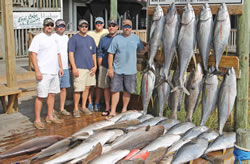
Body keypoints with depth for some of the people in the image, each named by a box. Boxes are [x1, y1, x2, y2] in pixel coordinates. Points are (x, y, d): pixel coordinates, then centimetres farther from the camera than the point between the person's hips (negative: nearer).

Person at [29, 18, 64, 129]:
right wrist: (37, 70, -19)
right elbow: (33, 54, -13)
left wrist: (60, 67, 16)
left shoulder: (54, 38, 17)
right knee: (41, 96, -6)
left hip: (54, 72, 8)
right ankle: (37, 120, 1)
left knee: (52, 94, 12)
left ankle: (50, 117, 22)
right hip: (43, 73, -7)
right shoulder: (38, 38, -7)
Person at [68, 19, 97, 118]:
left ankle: (83, 107, 23)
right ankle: (76, 109, 4)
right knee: (78, 89, -8)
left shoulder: (91, 39, 16)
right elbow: (71, 53, -7)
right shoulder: (74, 38, -1)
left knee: (87, 87, 11)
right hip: (79, 68, -6)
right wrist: (74, 67, -15)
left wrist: (95, 66, 7)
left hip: (90, 68, 6)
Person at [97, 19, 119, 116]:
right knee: (106, 87, 6)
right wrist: (99, 68, 5)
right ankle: (107, 108, 15)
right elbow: (100, 55, 11)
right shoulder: (103, 40, 10)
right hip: (105, 67, 2)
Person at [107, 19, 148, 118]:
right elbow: (111, 54, 0)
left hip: (131, 70, 1)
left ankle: (124, 109, 27)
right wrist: (110, 68, -5)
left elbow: (142, 51, 10)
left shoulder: (136, 38, 6)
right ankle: (113, 111, 10)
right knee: (115, 90, 1)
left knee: (127, 91, 10)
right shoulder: (117, 39, 0)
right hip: (117, 70, -1)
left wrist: (146, 48, -14)